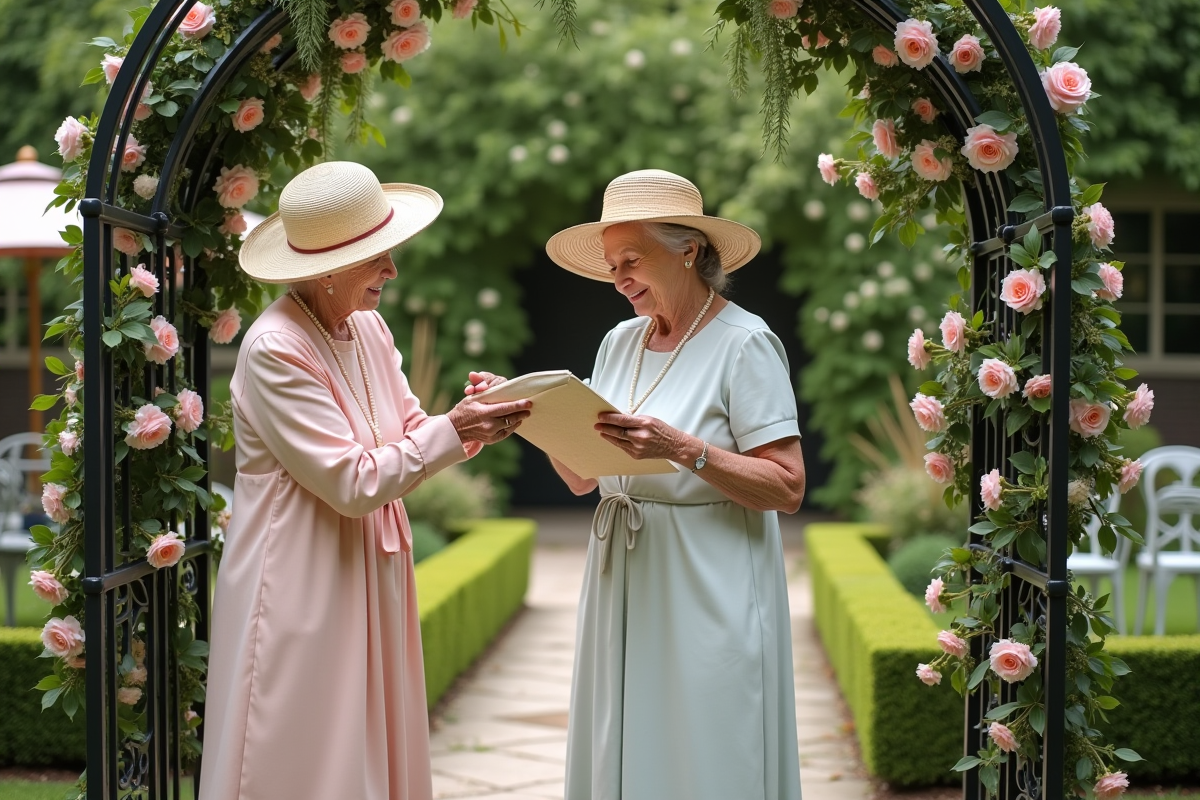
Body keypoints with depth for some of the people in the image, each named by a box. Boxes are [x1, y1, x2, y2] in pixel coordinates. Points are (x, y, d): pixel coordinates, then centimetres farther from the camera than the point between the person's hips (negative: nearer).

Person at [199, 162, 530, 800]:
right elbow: (352, 482, -20)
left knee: (373, 749, 13)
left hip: (369, 574, 8)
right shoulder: (275, 348, -19)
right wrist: (454, 431, -21)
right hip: (300, 584, -8)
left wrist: (473, 416, -9)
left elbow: (409, 433, 9)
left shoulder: (368, 329, 6)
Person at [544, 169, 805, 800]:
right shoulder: (621, 341, 10)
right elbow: (582, 479, 12)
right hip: (623, 587, 6)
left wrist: (683, 449, -24)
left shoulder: (743, 342, -9)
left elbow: (787, 488, -15)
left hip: (708, 593, -6)